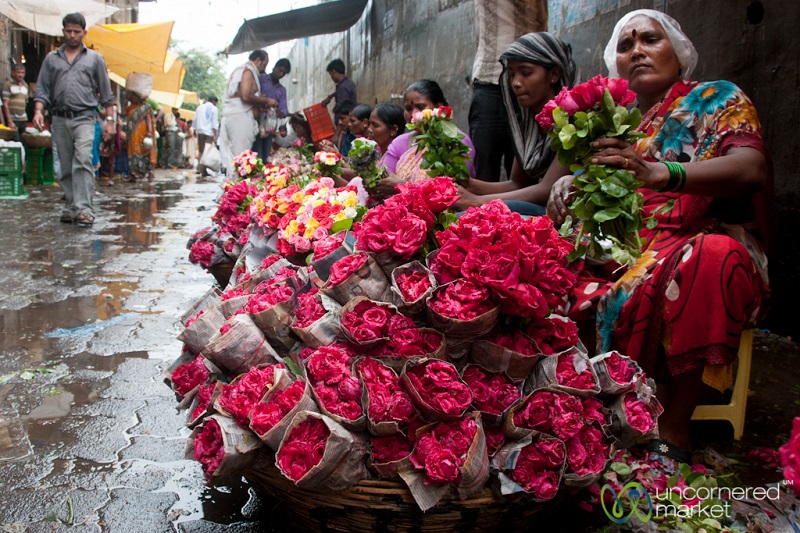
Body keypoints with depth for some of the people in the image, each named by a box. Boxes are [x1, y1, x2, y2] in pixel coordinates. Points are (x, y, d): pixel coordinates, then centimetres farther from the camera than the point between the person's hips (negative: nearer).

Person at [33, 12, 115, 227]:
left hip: (83, 118, -3)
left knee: (83, 162, -19)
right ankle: (71, 208, 14)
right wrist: (38, 111, -5)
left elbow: (106, 93, 10)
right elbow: (42, 89, 12)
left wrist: (110, 119, 2)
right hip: (59, 119, 3)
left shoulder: (94, 58, 12)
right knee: (66, 168, 6)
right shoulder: (51, 59, 16)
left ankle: (85, 209, -24)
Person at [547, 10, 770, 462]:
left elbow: (753, 171, -13)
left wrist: (660, 173, -32)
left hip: (706, 242, -4)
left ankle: (674, 427, -26)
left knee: (708, 260, -38)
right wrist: (567, 192, -13)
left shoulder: (718, 99, 7)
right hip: (630, 246, 4)